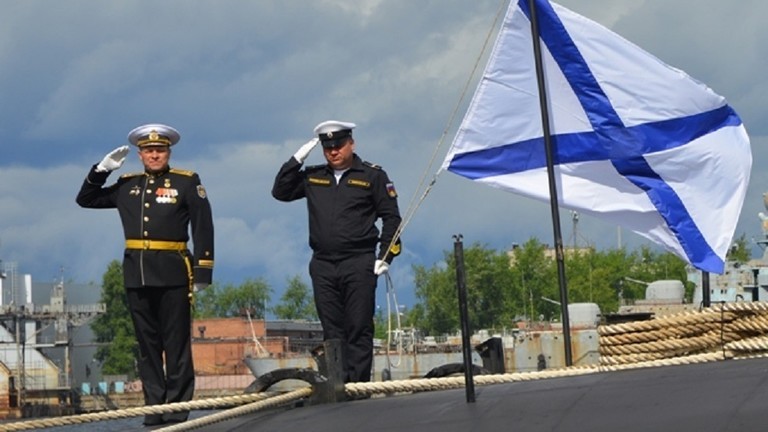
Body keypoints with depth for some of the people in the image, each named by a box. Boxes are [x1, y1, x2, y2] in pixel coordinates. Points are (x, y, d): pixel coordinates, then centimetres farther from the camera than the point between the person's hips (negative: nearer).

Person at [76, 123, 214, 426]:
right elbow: (85, 199, 23)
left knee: (176, 344, -2)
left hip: (172, 273, -4)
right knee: (147, 345, 7)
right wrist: (102, 169, 8)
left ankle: (177, 409, 0)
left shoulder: (187, 183, 3)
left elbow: (203, 228, -2)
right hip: (136, 275, 4)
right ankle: (154, 408, 10)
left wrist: (203, 271, -9)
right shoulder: (127, 186, 14)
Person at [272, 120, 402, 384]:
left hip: (359, 264, -4)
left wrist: (385, 257, -5)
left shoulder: (372, 176, 5)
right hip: (322, 266, 4)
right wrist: (297, 160, 5)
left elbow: (391, 218, 4)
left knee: (359, 331, -6)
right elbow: (280, 192, 14)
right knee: (332, 332, 2)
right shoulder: (313, 177, 15)